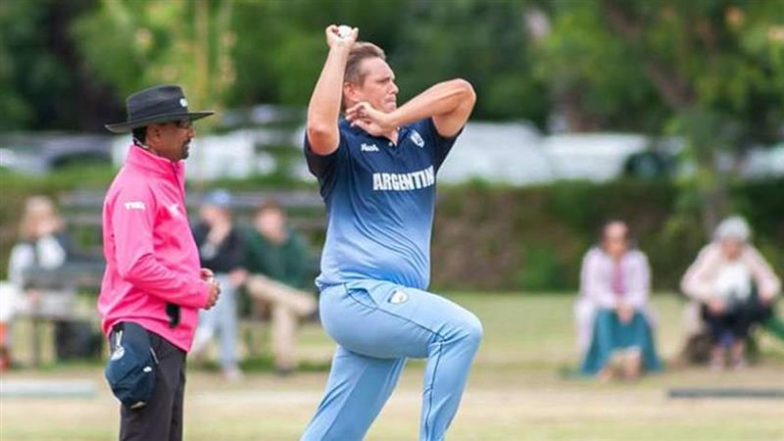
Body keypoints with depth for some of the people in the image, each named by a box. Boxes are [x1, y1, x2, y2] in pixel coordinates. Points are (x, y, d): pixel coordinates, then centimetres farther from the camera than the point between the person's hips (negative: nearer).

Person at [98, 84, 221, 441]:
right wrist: (199, 292, -14)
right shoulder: (135, 187, -13)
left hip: (169, 330, 11)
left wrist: (194, 276, 8)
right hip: (145, 331, -11)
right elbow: (136, 266, -22)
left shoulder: (166, 179, 18)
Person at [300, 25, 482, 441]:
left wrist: (390, 120, -4)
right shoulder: (344, 146, -2)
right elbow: (319, 127, -25)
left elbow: (461, 93, 4)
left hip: (392, 305, 7)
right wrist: (339, 51, -15)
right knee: (461, 329, -26)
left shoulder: (419, 141, 16)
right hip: (357, 295, -7)